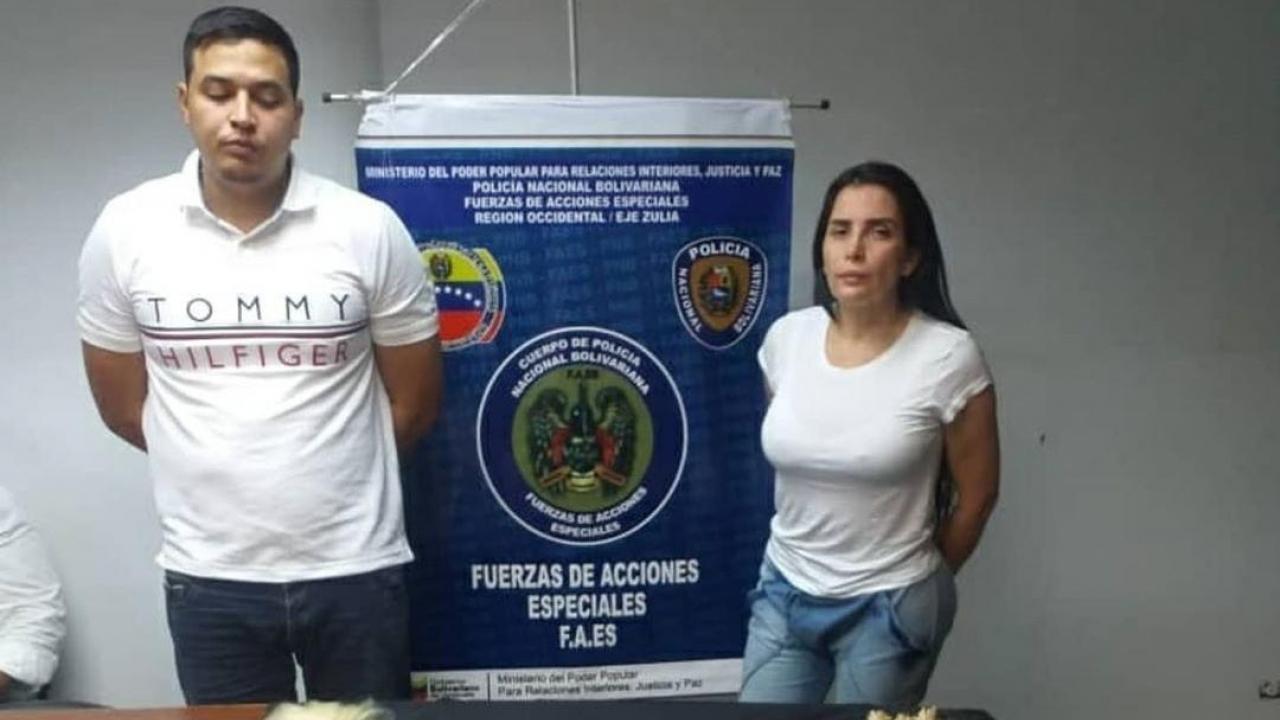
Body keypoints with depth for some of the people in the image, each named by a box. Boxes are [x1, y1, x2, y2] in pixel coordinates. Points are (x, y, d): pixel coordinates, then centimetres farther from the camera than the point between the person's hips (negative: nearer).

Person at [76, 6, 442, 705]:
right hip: (207, 576, 1)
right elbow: (122, 404, 8)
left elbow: (416, 400, 2)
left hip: (355, 569, -1)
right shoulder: (124, 231, -3)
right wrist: (220, 468, 10)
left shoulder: (369, 229, -7)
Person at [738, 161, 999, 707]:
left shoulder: (948, 356, -17)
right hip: (784, 593, 4)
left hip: (889, 608, -3)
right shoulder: (786, 337, -5)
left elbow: (976, 494, -5)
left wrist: (919, 581, 7)